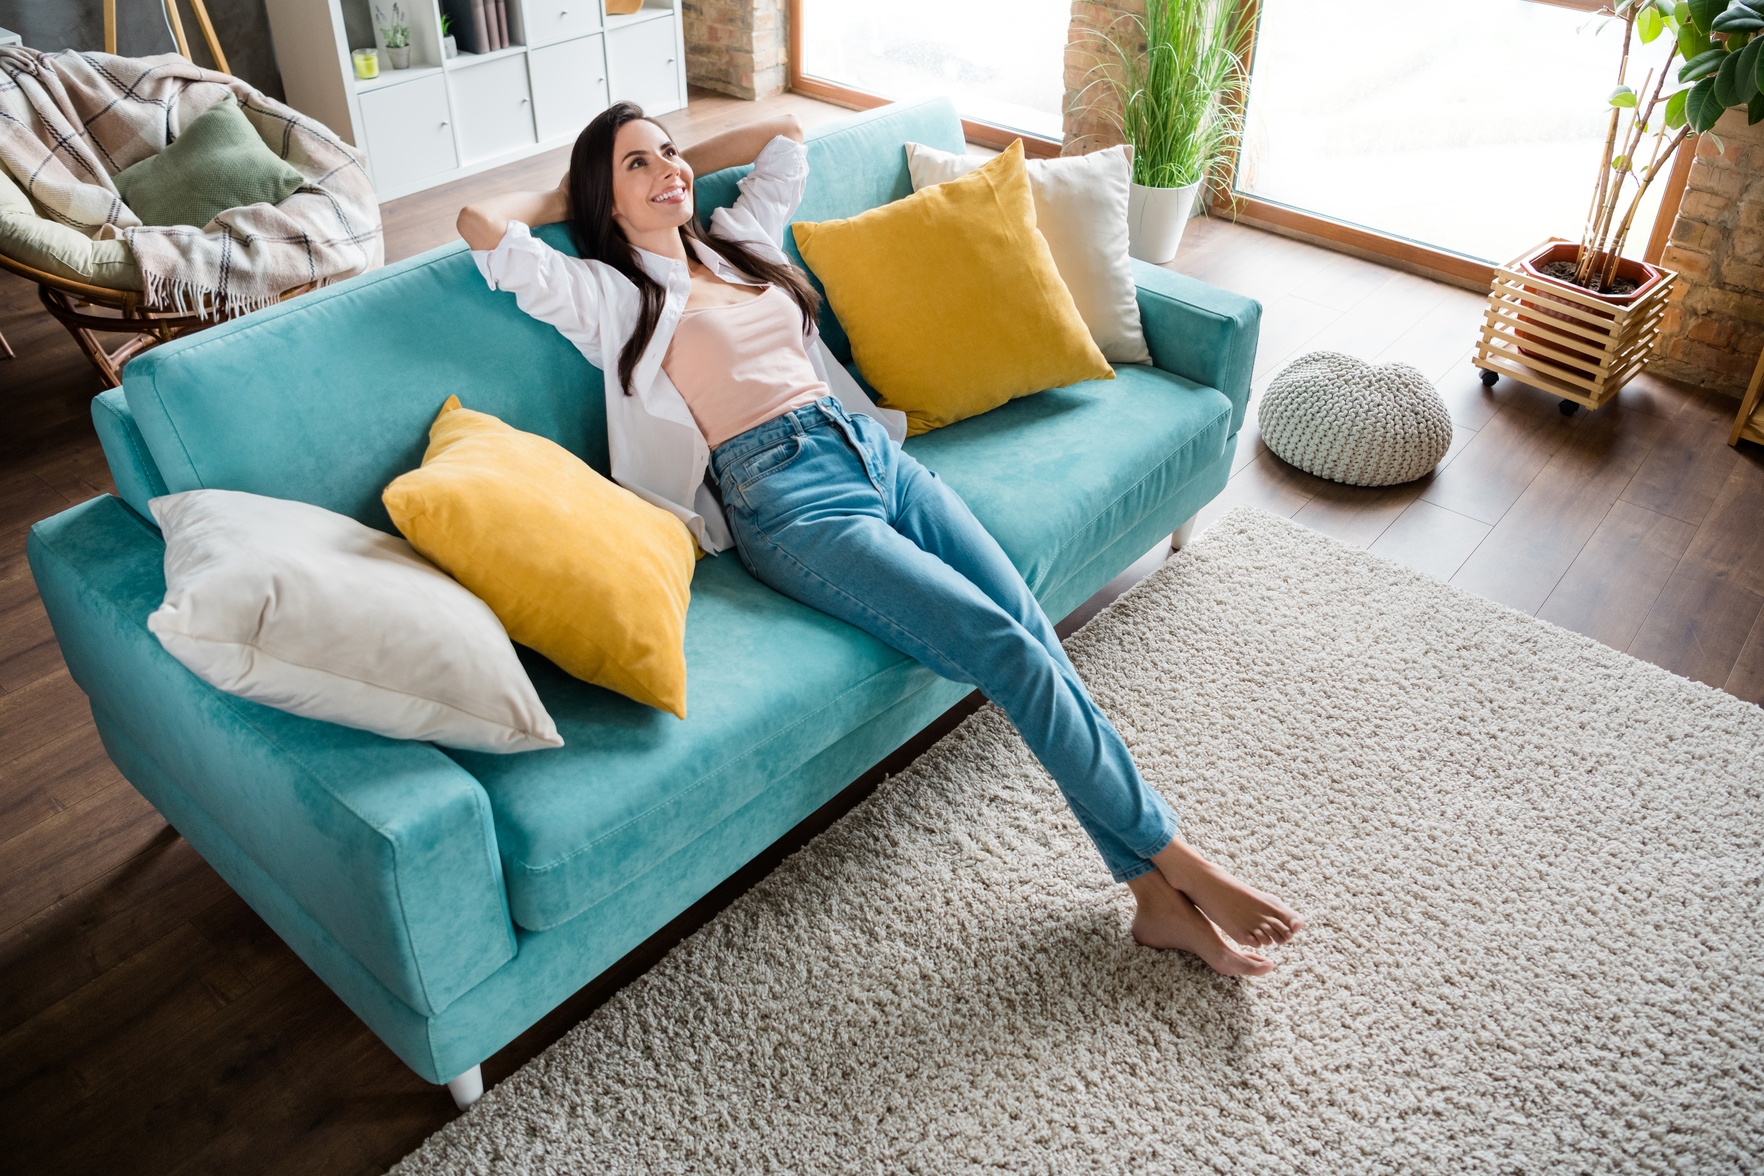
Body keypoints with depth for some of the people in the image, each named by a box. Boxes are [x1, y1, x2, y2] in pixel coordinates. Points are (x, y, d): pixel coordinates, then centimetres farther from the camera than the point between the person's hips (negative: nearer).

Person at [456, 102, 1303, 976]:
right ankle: (1176, 860, -8)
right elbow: (481, 225, -4)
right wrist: (561, 200, 14)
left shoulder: (738, 239, 24)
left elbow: (785, 133, 37)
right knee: (1000, 644, -22)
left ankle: (1161, 899, -10)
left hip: (869, 447, 7)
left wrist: (683, 164, 32)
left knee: (1031, 628, -14)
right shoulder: (609, 295, 6)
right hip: (785, 499, -6)